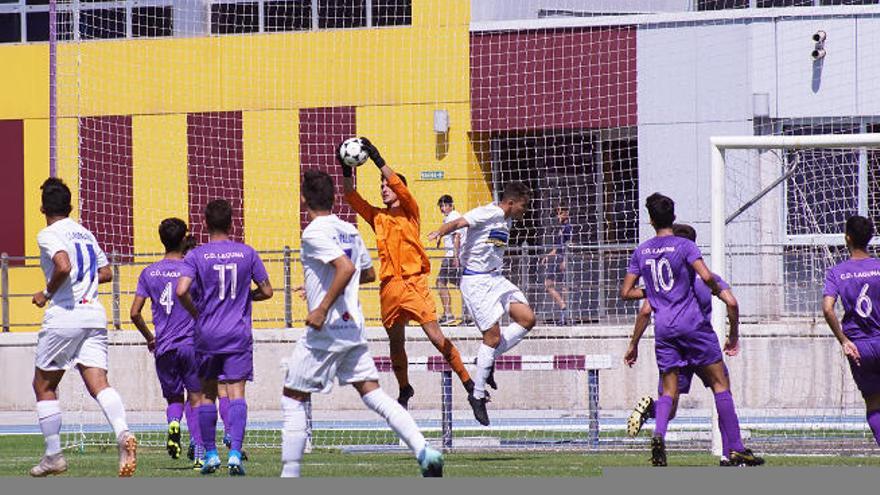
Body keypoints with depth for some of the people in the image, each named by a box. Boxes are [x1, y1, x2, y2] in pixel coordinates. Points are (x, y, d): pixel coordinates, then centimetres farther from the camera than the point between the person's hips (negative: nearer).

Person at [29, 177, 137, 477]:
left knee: (43, 385, 10)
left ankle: (53, 455, 12)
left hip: (64, 316, -6)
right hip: (94, 314, 6)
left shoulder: (49, 235, -4)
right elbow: (106, 273, 22)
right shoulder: (86, 234, 18)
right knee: (99, 383, -6)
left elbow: (63, 266, -22)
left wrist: (47, 294, -7)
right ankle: (122, 432, -34)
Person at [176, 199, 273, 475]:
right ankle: (235, 454, -19)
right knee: (236, 392, -5)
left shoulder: (196, 256, -3)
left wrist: (195, 312, 2)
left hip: (207, 335, 0)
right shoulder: (247, 253, 1)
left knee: (207, 393, 14)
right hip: (239, 334, 0)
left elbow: (182, 291, -16)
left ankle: (210, 454, 19)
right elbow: (266, 291, 6)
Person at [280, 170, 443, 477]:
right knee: (372, 393, 5)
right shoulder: (349, 231, 11)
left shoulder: (314, 233, -13)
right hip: (354, 326, 7)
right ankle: (424, 453, -9)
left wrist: (322, 308, -24)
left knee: (293, 399, 4)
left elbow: (346, 267, -26)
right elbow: (368, 274, 23)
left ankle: (289, 478, 3)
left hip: (326, 329, -7)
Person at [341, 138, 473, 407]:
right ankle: (404, 389, 27)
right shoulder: (378, 216, 15)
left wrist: (377, 159, -14)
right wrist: (346, 170, -2)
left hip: (414, 281, -5)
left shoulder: (410, 212, 4)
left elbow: (399, 186, -11)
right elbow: (352, 198, 10)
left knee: (436, 336, -11)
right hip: (389, 286, 5)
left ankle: (468, 383, -6)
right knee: (396, 343, 10)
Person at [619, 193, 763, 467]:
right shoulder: (684, 246, -4)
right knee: (720, 383, 2)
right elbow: (706, 276, -17)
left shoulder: (641, 252, 9)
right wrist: (716, 289, 4)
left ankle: (659, 435, -21)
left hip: (663, 328, 4)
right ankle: (736, 449, -2)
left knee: (668, 389, 8)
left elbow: (626, 292, 10)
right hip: (692, 322, -4)